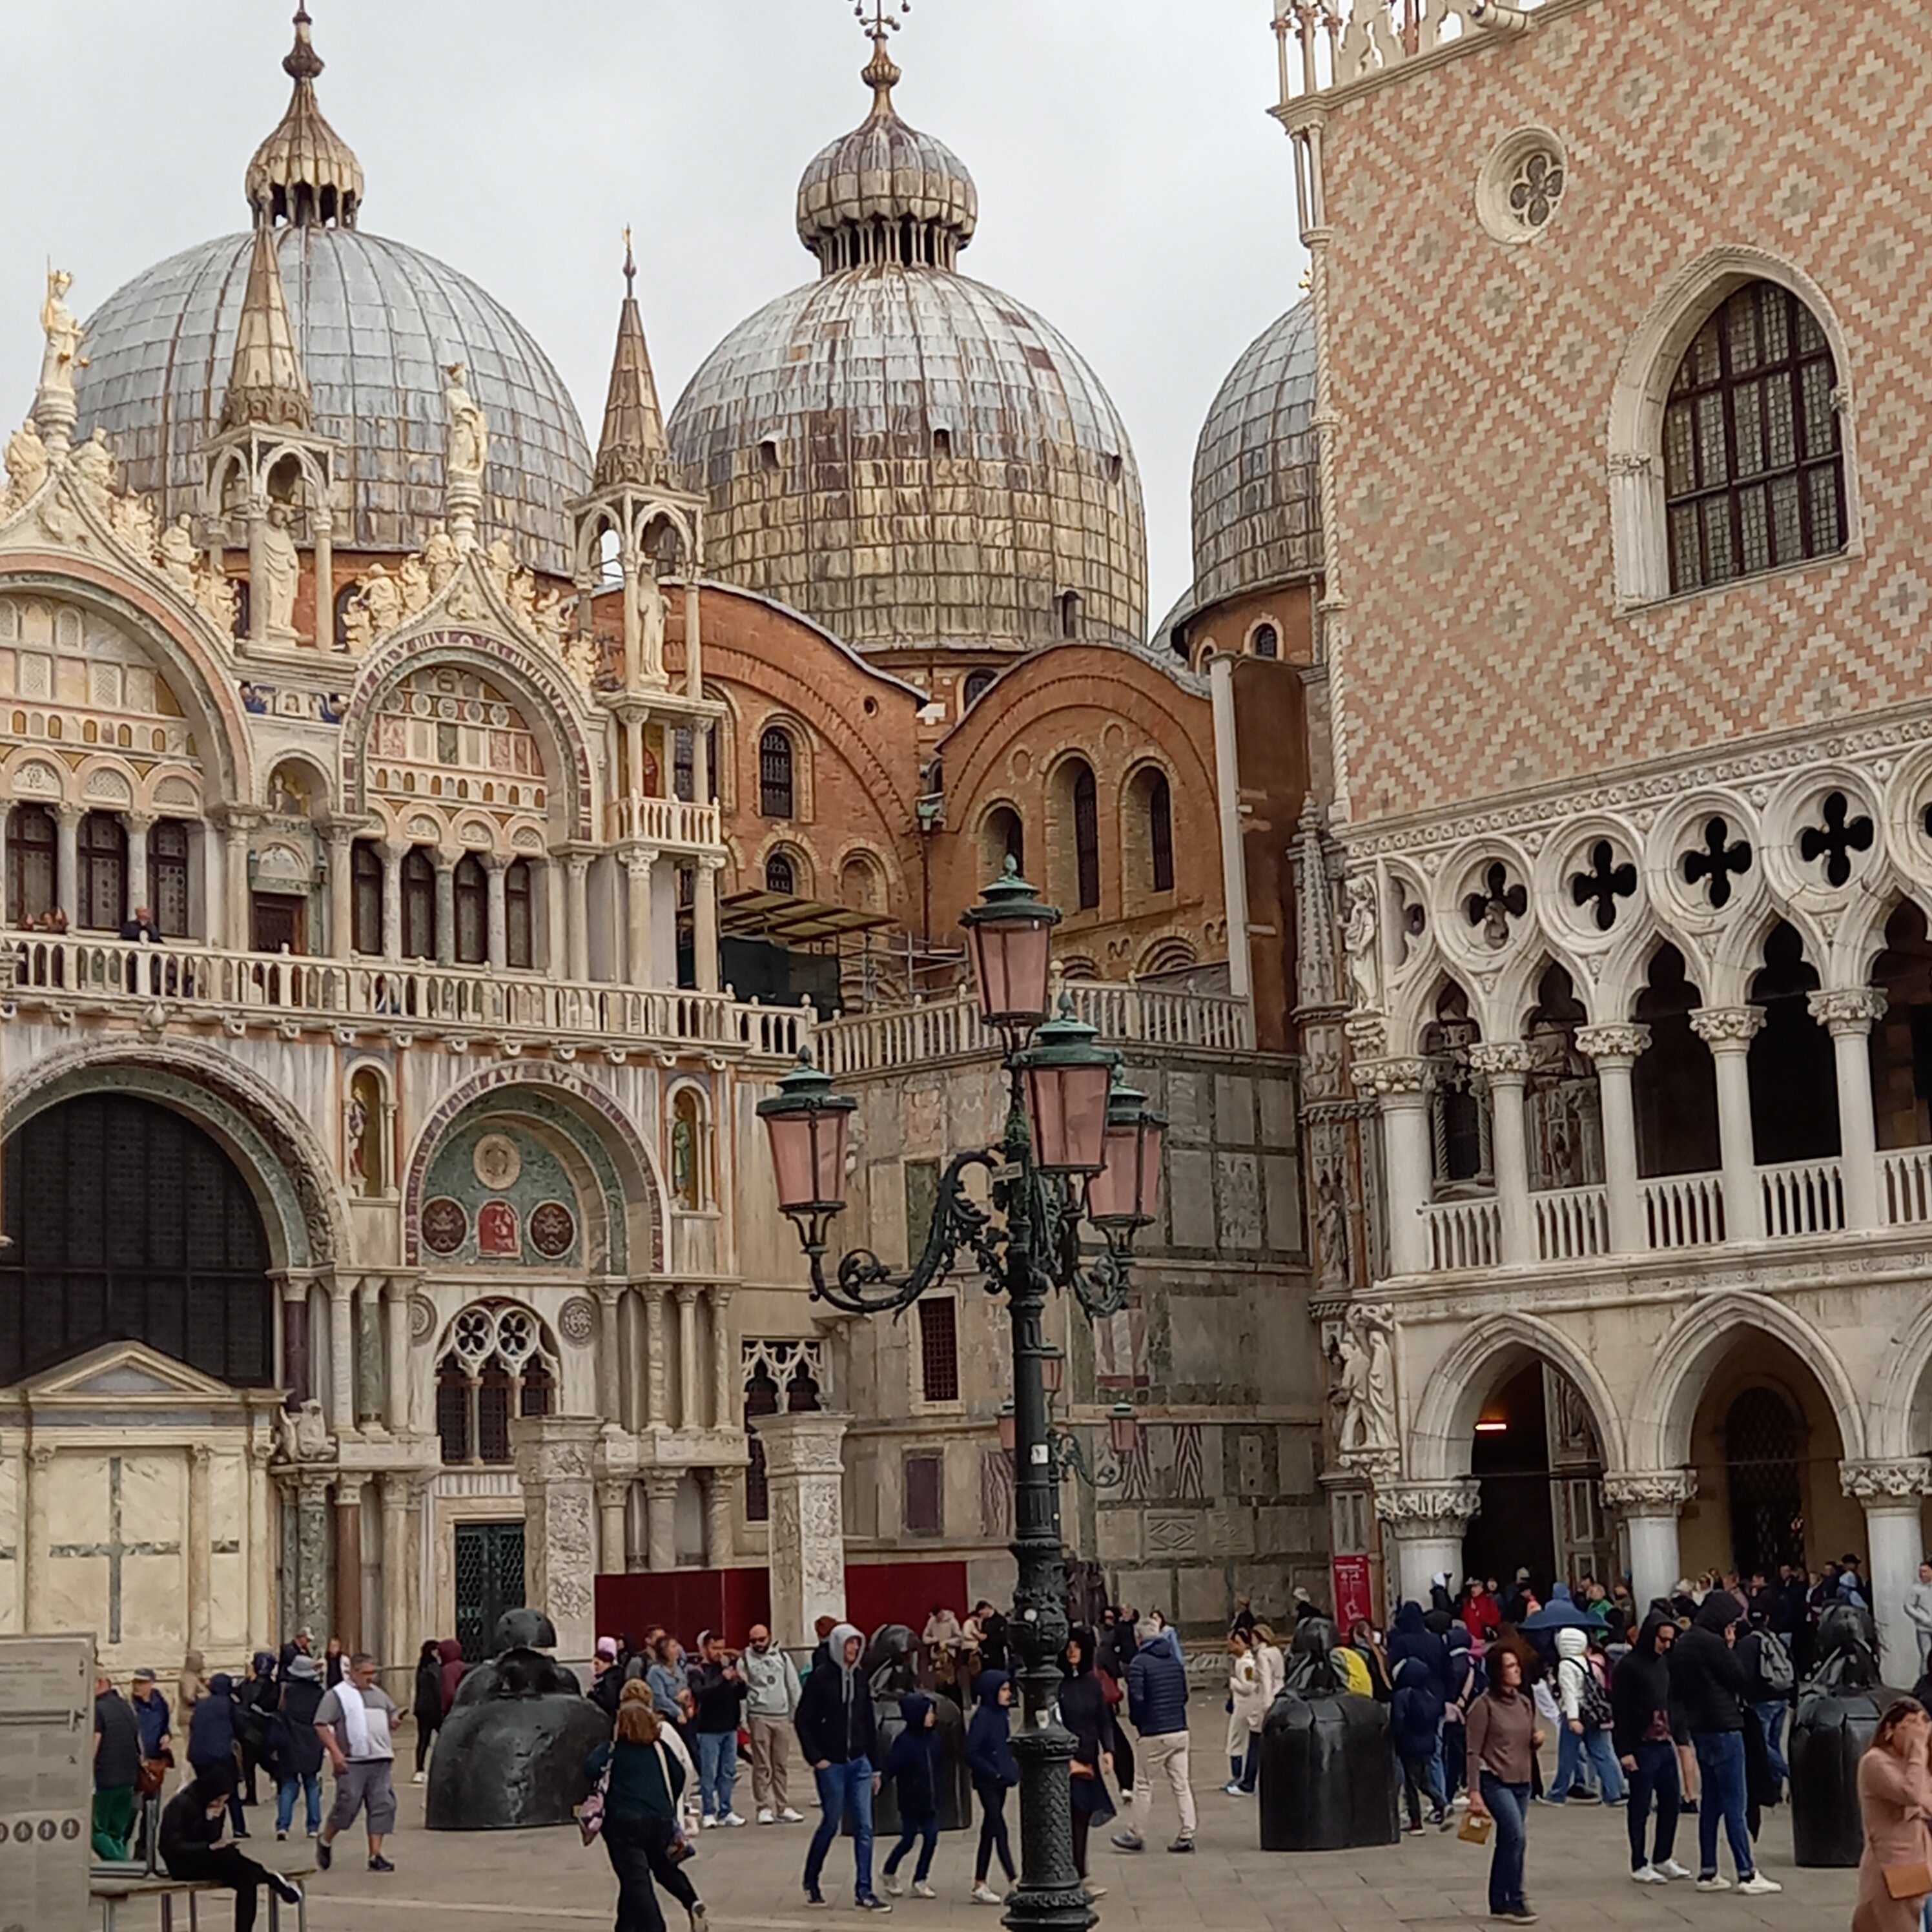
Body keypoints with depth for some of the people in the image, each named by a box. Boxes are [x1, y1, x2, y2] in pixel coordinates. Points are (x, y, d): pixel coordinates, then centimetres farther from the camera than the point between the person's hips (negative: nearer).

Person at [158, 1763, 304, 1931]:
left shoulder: (216, 1809, 7)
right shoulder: (180, 1805, -15)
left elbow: (212, 1840, 6)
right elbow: (172, 1846, -22)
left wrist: (211, 1821, -16)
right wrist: (208, 1848, -30)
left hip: (207, 1861, 7)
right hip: (184, 1865, -7)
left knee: (246, 1880, -22)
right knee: (227, 1856, -35)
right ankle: (271, 1879, -23)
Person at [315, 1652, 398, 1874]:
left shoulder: (378, 1694, 19)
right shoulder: (337, 1695, -1)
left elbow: (391, 1717, 33)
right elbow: (321, 1725, -7)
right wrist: (335, 1752, -15)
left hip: (380, 1760, 6)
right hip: (352, 1762, -6)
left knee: (383, 1805, -1)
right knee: (348, 1804, -6)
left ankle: (375, 1856, 1)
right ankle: (325, 1841, 20)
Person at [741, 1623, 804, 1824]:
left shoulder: (782, 1657, 8)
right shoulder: (745, 1661, 0)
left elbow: (794, 1687, 10)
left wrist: (796, 1714, 7)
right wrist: (742, 1719, -10)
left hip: (782, 1717, 3)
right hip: (759, 1718, -3)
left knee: (781, 1765, 6)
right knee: (762, 1766, -3)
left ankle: (783, 1807, 10)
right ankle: (764, 1808, 0)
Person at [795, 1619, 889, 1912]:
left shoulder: (860, 1679, 8)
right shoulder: (820, 1677, -7)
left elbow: (868, 1724, 13)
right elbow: (803, 1721, -6)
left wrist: (874, 1765, 12)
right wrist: (815, 1758, -11)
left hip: (859, 1763, 5)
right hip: (831, 1764, -5)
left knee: (865, 1827, -1)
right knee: (831, 1824, 5)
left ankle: (864, 1892, 0)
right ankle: (811, 1882, 25)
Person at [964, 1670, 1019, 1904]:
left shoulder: (1001, 1715, 10)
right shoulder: (982, 1717, -14)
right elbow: (971, 1753, -18)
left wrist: (1012, 1770, 5)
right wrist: (994, 1773, -19)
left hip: (1000, 1781, 8)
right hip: (987, 1782, -8)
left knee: (989, 1831, 10)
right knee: (999, 1830, -9)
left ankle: (980, 1884, 15)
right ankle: (1014, 1881, -12)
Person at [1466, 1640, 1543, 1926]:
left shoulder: (1525, 1703, 10)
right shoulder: (1484, 1705, -10)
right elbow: (1474, 1752, -10)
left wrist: (1538, 1740, -3)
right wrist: (1474, 1791, -16)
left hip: (1521, 1782, 7)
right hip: (1494, 1780, -6)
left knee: (1507, 1842, 9)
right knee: (1516, 1835, -18)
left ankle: (1499, 1904, 16)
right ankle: (1514, 1901, -10)